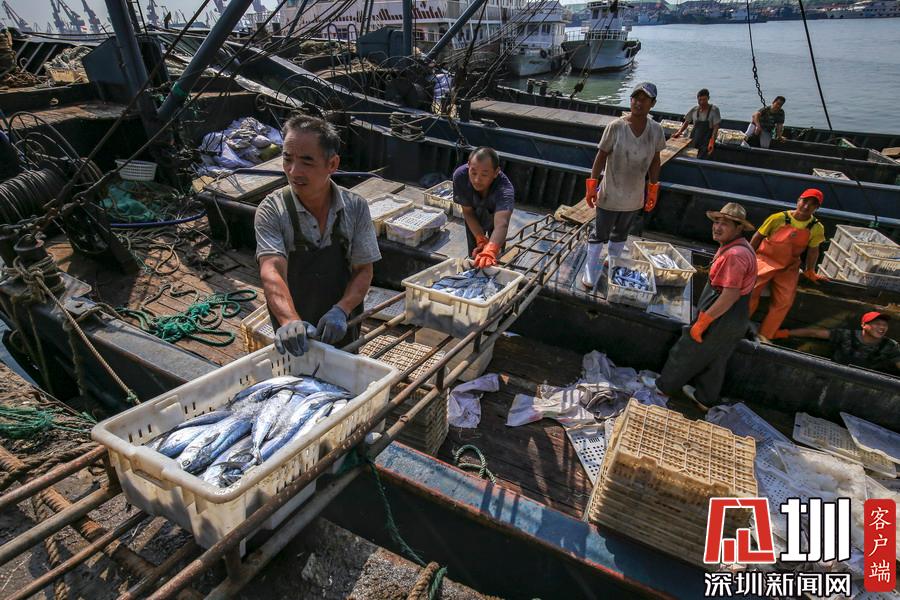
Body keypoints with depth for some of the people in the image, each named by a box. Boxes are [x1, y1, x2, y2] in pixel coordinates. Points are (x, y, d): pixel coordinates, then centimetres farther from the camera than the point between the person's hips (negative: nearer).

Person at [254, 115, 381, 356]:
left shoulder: (355, 207, -12)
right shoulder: (272, 209, -17)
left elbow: (364, 271, -10)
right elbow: (271, 270, -30)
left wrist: (341, 310, -27)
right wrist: (290, 321, -48)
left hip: (342, 331, 2)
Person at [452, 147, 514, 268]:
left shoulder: (505, 189, -46)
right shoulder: (460, 176, -37)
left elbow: (501, 224, -61)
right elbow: (468, 212, -25)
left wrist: (490, 251, -79)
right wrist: (481, 239, -38)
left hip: (496, 215, -1)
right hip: (474, 217, 2)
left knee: (497, 255, 11)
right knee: (474, 255, 13)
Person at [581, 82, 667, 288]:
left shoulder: (656, 130, -5)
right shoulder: (616, 126, -16)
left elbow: (655, 160, 6)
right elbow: (601, 156, -10)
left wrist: (653, 190, 8)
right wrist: (592, 185, -11)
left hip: (635, 196, 4)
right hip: (610, 194, -4)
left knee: (621, 234, 21)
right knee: (600, 235, 6)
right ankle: (590, 273, 20)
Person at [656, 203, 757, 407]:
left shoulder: (734, 255, -28)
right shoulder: (742, 247, 6)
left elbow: (730, 296, -30)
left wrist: (701, 323, -23)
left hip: (722, 319, -10)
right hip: (737, 318, 10)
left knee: (686, 353, 9)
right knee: (715, 360, 23)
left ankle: (666, 387, 29)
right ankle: (705, 398, 40)